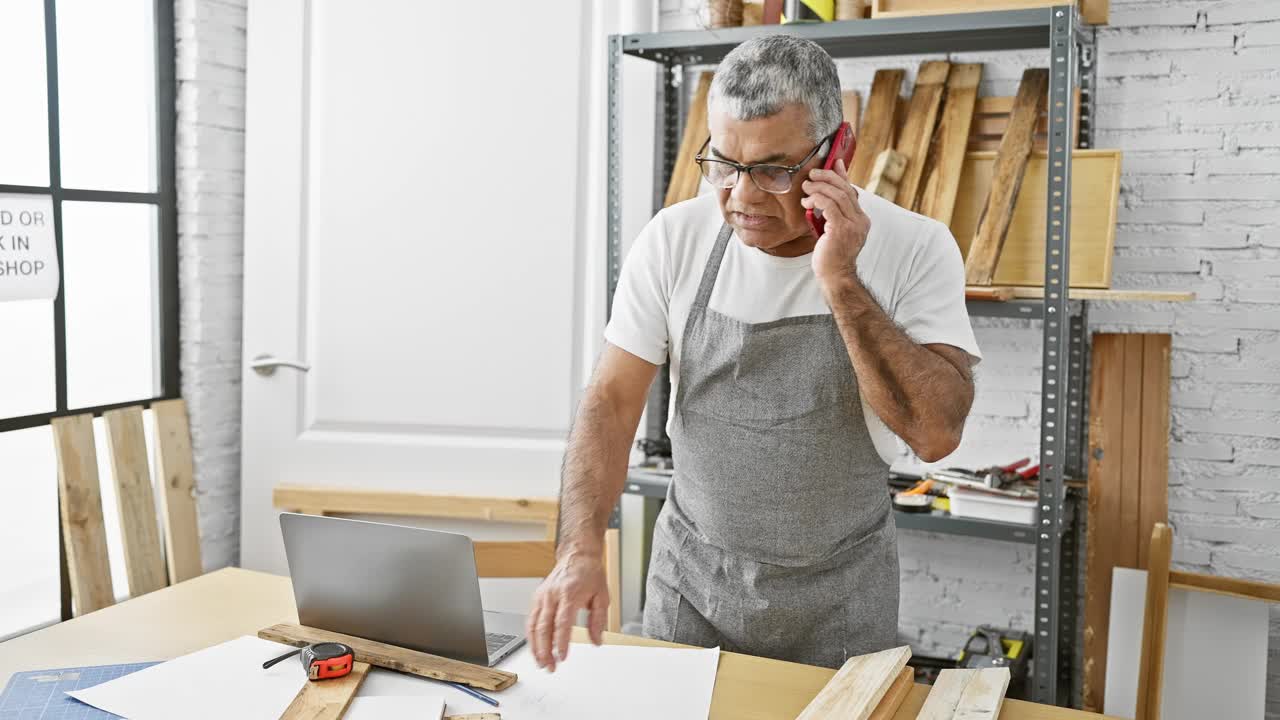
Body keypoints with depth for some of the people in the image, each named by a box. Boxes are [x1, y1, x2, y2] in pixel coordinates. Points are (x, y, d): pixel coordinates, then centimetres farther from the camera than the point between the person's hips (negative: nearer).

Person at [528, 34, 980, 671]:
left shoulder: (914, 248, -15)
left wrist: (841, 283, -29)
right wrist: (581, 548, -23)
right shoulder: (674, 239, -10)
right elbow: (612, 401, -9)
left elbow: (936, 432, -23)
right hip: (691, 576, 2)